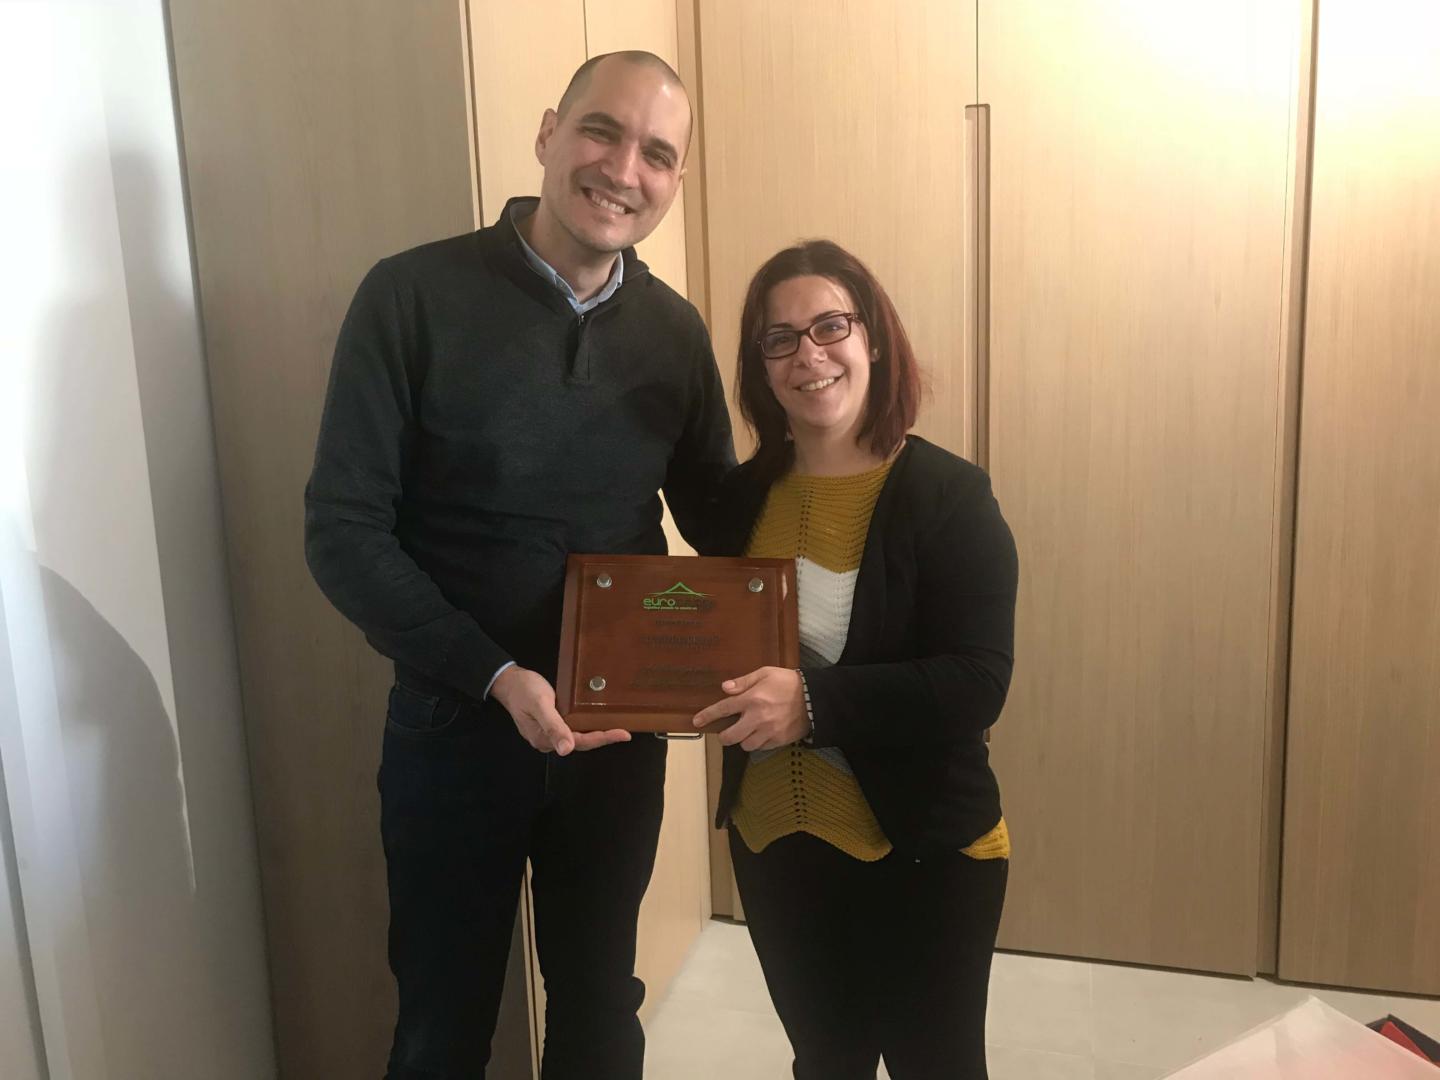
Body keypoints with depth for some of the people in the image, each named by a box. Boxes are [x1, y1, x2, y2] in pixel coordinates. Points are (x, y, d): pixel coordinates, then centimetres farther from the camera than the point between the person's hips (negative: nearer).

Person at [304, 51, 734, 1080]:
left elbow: (717, 518, 7)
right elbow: (344, 533, -14)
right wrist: (495, 677, -23)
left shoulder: (676, 331, -1)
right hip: (454, 725, -3)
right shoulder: (414, 297, -13)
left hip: (620, 732, 3)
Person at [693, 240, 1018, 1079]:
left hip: (921, 850, -4)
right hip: (774, 841, 5)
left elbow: (977, 685, -22)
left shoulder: (949, 495, -14)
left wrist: (814, 702, -31)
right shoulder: (745, 494, 1)